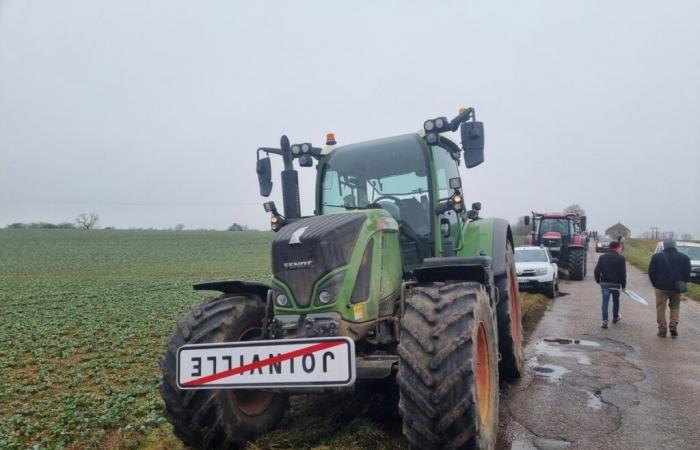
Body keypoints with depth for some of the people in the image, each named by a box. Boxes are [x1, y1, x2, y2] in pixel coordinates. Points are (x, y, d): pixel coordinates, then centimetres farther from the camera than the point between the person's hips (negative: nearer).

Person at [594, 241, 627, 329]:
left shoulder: (602, 257, 4)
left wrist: (598, 281, 14)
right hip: (616, 283, -2)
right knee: (616, 301, 18)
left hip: (604, 283, 2)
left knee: (605, 302, 1)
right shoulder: (621, 258, -6)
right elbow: (623, 273, -8)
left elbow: (596, 271, 3)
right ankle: (615, 317, 34)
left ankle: (605, 321, -5)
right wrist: (623, 285, -1)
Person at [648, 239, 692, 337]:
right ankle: (673, 326, 4)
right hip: (676, 288, 2)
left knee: (661, 308, 6)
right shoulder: (684, 257, 2)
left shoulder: (656, 257, -3)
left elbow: (651, 272, -3)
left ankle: (662, 330, 5)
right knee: (675, 307, 17)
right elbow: (687, 273, 2)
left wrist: (655, 284, 8)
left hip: (661, 287, -1)